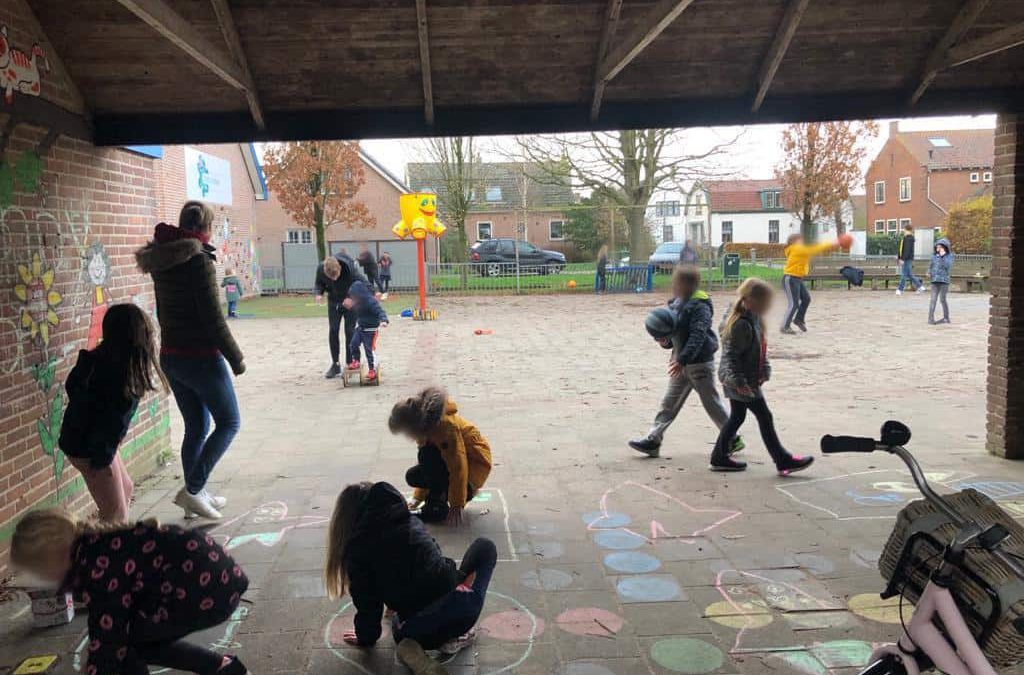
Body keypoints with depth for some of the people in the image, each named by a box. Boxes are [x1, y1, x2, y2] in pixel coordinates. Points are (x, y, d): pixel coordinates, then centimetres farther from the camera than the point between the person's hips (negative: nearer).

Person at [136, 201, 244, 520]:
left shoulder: (162, 260, 8)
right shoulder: (199, 259, -18)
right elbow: (213, 318, -19)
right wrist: (236, 358, -10)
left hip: (170, 357, 8)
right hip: (201, 357, -8)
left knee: (196, 426, 18)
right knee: (229, 422, 7)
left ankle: (197, 496, 25)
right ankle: (193, 489, -1)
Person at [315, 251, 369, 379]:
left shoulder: (350, 268, -34)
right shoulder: (321, 269, -23)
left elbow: (364, 284, -25)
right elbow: (318, 283, -2)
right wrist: (319, 293, -24)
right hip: (333, 301, 3)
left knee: (349, 331, -4)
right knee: (333, 331, 0)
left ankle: (350, 364, 6)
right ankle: (335, 365, 11)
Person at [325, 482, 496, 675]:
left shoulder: (357, 549, 1)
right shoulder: (410, 521, 12)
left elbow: (368, 604, 6)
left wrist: (366, 637, 25)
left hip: (421, 629, 0)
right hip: (464, 608, 0)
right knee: (484, 547, 28)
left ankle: (411, 643, 5)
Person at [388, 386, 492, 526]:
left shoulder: (447, 425, -28)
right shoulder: (427, 428, -1)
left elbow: (458, 467, -29)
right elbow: (424, 461, 10)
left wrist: (457, 506, -26)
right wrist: (418, 497, 13)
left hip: (474, 464, -9)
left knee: (428, 456, -27)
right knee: (413, 476, -5)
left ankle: (438, 506, -16)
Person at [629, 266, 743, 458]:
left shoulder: (699, 306, -18)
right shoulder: (676, 303, 9)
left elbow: (698, 336, -27)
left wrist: (682, 360, -34)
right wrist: (665, 341, -7)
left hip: (700, 363, -8)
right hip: (682, 363, 8)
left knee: (712, 403, 4)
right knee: (669, 403, 8)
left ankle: (734, 440, 20)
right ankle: (653, 441, 11)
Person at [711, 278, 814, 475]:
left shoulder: (754, 319, 8)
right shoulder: (741, 324, -22)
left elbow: (759, 349, 16)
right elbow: (731, 354, -23)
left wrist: (764, 371, 7)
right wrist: (738, 381, -24)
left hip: (743, 379, 10)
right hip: (741, 381, -10)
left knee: (737, 417, 16)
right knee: (764, 417, -2)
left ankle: (719, 457, 23)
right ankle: (783, 461, 7)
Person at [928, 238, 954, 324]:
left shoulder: (950, 256, -1)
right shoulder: (934, 256, 10)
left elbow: (948, 266, -16)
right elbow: (930, 265, 23)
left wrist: (943, 256, -18)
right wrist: (929, 273, 6)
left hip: (944, 280, -3)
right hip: (935, 280, 3)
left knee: (942, 299, 2)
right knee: (933, 299, -4)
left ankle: (946, 318, 16)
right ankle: (930, 318, -6)